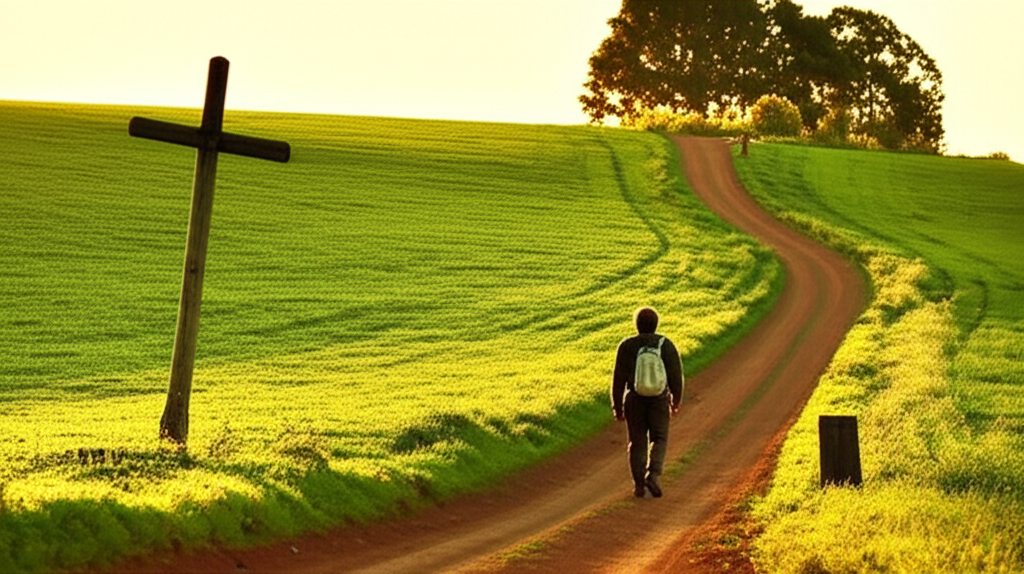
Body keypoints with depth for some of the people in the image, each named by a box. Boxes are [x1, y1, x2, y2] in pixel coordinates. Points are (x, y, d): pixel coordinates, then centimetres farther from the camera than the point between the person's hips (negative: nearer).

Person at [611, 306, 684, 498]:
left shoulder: (627, 346, -5)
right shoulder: (666, 345, -4)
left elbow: (618, 378, -4)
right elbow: (676, 375, -3)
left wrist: (617, 406, 4)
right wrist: (676, 401, 11)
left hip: (634, 398, 0)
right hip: (659, 398, 0)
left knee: (637, 441, 11)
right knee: (659, 439, 10)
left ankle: (639, 484, 11)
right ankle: (653, 475, -11)